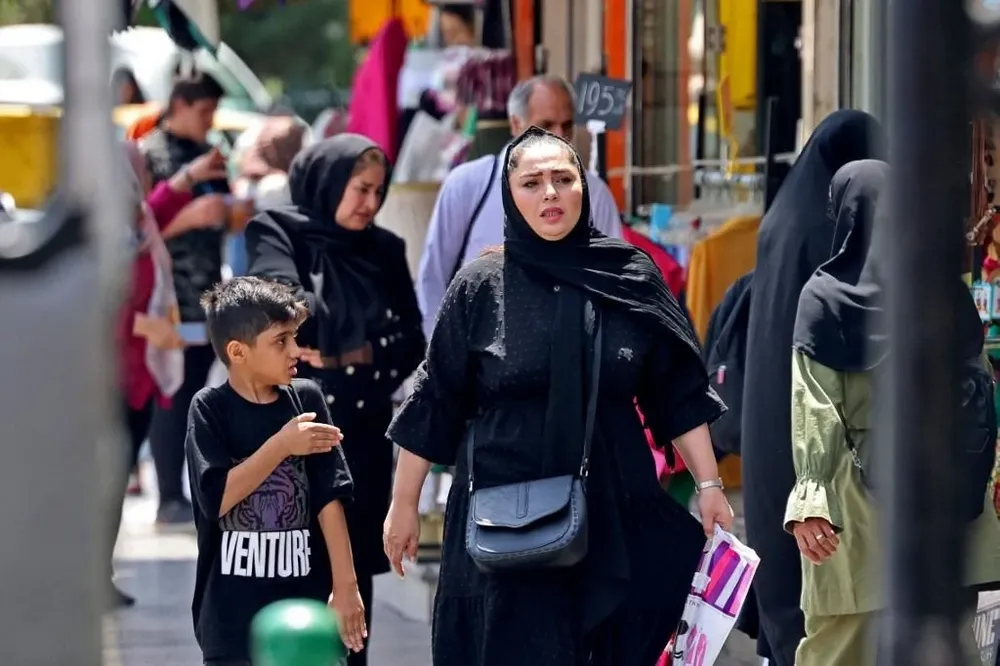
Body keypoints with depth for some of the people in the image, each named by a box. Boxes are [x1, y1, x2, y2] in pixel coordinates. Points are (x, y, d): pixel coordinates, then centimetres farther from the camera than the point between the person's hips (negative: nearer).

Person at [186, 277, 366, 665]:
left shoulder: (306, 400, 1)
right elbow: (216, 497, -15)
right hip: (234, 611, -2)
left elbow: (329, 499, -1)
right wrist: (282, 445, -18)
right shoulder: (210, 409, -5)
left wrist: (345, 584, -4)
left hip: (306, 601, 2)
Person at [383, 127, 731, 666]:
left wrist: (709, 485, 1)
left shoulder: (632, 279, 2)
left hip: (615, 514, 1)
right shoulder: (480, 288, 0)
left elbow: (679, 394, 5)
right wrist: (404, 504, 4)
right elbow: (435, 404, 4)